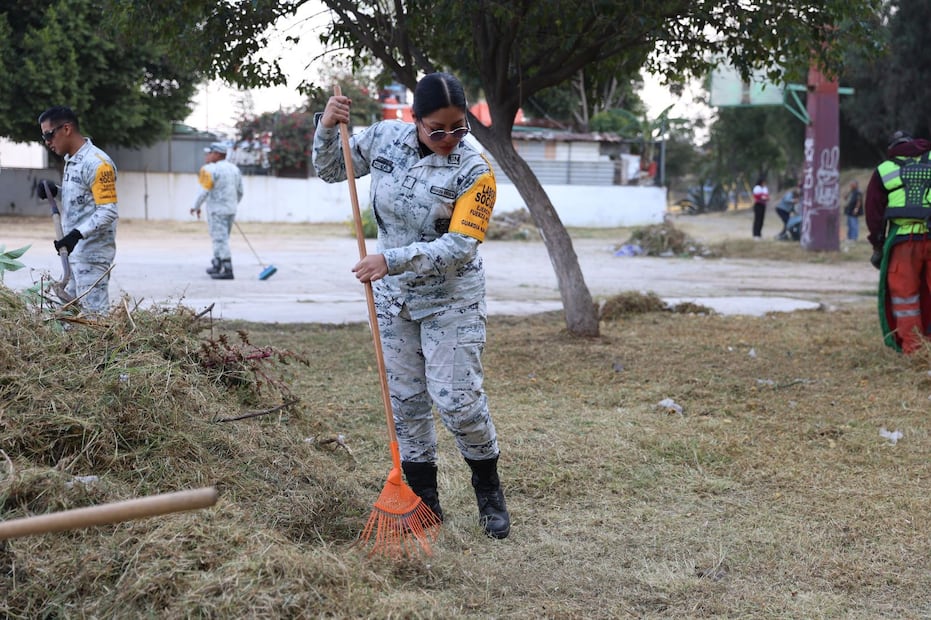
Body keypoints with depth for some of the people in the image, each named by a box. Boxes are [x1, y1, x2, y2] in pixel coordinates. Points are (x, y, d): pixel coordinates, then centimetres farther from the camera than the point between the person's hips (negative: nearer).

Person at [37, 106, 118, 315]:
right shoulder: (70, 161, 14)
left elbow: (108, 212, -20)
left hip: (92, 255, -10)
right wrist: (55, 192, 6)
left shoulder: (97, 163, -16)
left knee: (94, 313, -10)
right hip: (74, 253, 10)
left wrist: (77, 234, -29)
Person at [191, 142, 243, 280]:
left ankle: (228, 271, -10)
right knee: (221, 239, 18)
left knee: (220, 240, -6)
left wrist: (196, 206, -3)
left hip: (216, 211, -8)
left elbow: (204, 192, -16)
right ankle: (217, 266, 28)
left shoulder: (211, 170, -13)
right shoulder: (234, 168, 10)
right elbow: (240, 192, 13)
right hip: (231, 210, 8)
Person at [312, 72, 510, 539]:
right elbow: (331, 170, 9)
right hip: (394, 295, 5)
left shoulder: (474, 172, -19)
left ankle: (489, 492, 16)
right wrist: (327, 128, -10)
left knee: (458, 399, -7)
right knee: (405, 399, 9)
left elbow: (460, 247, -26)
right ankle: (423, 498, 22)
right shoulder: (385, 139, -6)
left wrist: (392, 260, -33)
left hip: (451, 299, -4)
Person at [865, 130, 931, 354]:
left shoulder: (883, 171, 10)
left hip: (903, 238, -1)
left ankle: (911, 348, 5)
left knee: (904, 292, 6)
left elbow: (874, 212, 10)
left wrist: (877, 245, 16)